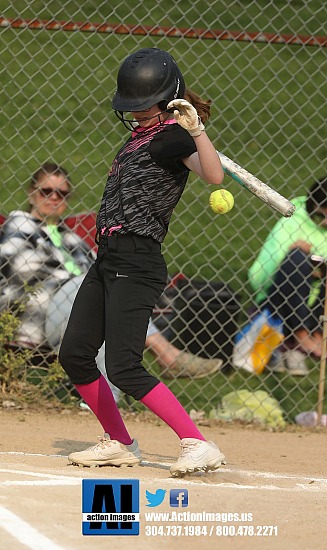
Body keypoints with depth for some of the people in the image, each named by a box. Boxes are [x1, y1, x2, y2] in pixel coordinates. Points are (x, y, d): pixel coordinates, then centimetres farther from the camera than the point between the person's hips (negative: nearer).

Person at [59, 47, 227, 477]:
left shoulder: (172, 137, -11)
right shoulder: (141, 135, 16)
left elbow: (214, 175, -29)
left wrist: (197, 131, -43)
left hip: (137, 261, -9)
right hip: (109, 259, 9)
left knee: (123, 368, -16)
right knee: (74, 355, 10)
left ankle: (199, 445, -14)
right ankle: (119, 444, 21)